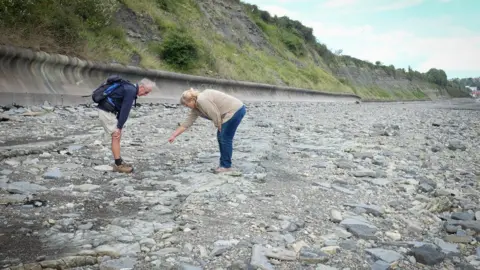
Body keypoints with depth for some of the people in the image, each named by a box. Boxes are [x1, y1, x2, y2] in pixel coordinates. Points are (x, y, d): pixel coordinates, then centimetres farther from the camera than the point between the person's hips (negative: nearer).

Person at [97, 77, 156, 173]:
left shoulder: (130, 89, 13)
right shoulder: (131, 91, -18)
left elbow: (123, 109, 15)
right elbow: (125, 111, -20)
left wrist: (119, 126, 14)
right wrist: (119, 127, -18)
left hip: (108, 111, 10)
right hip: (106, 111, -10)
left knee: (117, 136, 13)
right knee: (116, 136, -6)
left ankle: (119, 162, 20)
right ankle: (118, 165, -1)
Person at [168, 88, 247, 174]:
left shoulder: (202, 100, -19)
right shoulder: (196, 107, 12)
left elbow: (216, 116, -19)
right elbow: (187, 123, 15)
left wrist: (220, 129, -5)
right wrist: (174, 135, 16)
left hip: (236, 110, -10)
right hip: (233, 111, 10)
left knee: (225, 138, -7)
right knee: (221, 137, 12)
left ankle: (226, 166, 1)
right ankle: (224, 164, 18)